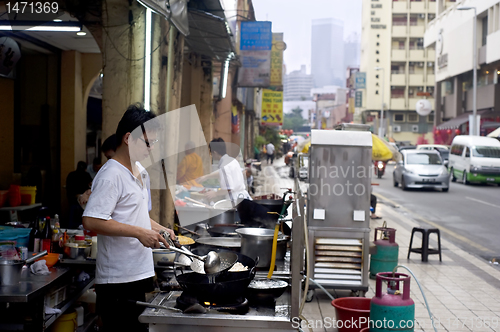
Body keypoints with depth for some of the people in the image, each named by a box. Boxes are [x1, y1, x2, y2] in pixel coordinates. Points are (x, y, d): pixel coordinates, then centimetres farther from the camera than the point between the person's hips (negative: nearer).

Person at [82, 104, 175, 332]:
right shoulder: (111, 175, -15)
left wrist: (159, 229, 11)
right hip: (118, 281, -9)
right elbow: (91, 221, -25)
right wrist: (139, 232, -23)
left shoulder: (140, 171, 15)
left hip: (138, 275, 9)